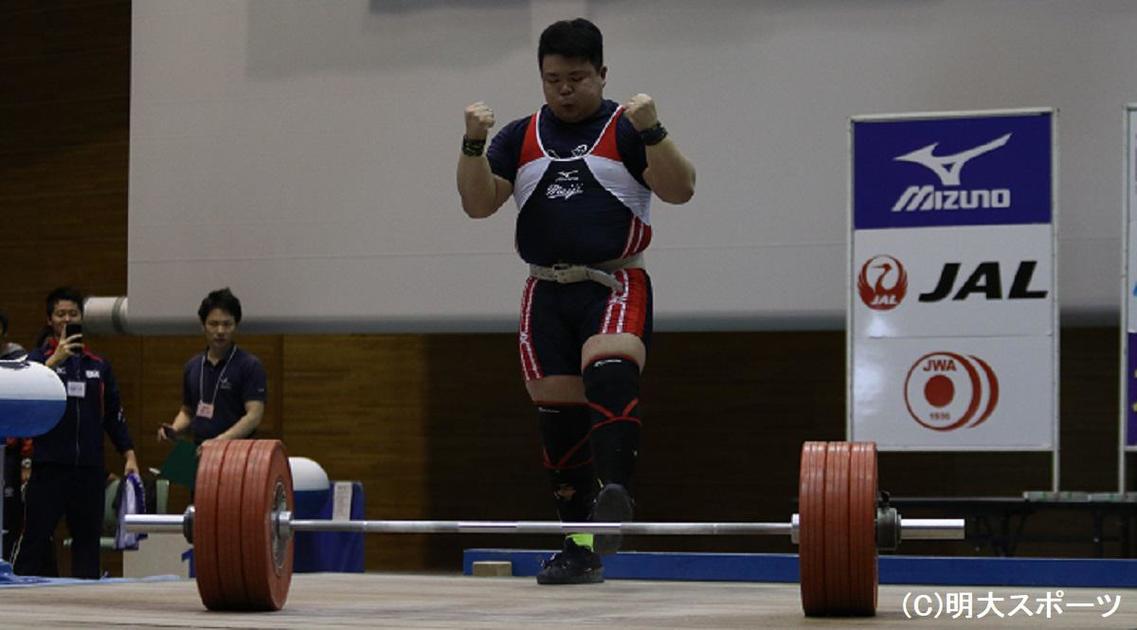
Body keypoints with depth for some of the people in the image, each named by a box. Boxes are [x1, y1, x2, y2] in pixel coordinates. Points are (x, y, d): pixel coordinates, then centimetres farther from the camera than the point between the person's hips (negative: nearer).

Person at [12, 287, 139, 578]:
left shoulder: (98, 365, 14)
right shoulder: (38, 358, 3)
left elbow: (114, 415, 16)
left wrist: (129, 455, 8)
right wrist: (54, 361, -23)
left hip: (90, 466, 4)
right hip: (49, 464, -4)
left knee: (88, 537, 6)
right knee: (35, 536, -7)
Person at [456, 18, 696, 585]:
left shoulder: (625, 130, 3)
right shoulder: (520, 138, 13)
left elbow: (679, 191, -8)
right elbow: (478, 203, 5)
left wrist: (651, 132, -23)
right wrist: (473, 144, -11)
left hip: (614, 287, -4)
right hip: (547, 293, 4)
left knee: (608, 373, -33)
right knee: (559, 416, 3)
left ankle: (614, 491, -47)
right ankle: (582, 548, 10)